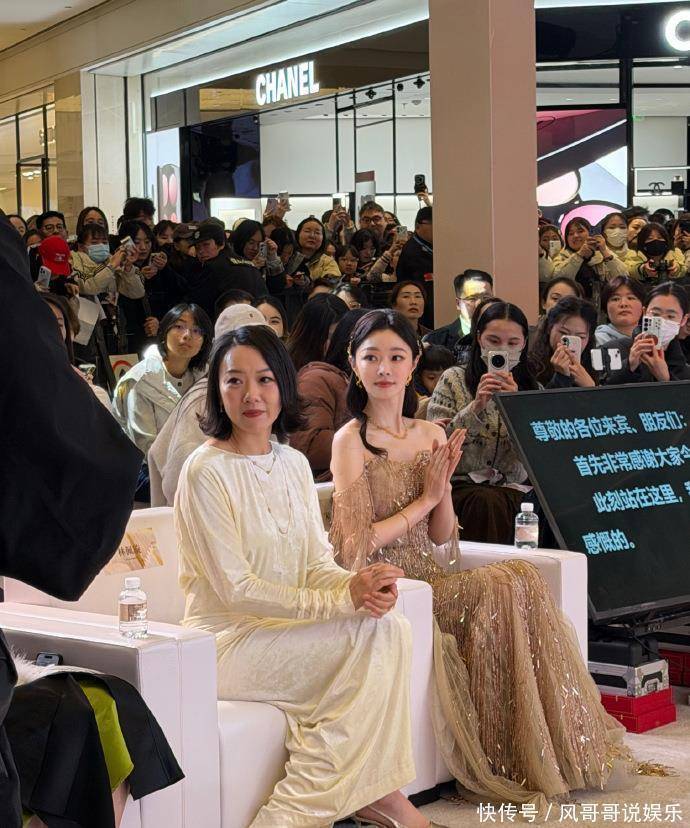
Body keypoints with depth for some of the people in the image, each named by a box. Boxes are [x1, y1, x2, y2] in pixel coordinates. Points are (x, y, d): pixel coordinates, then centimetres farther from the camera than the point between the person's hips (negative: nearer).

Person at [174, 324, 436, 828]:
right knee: (373, 634, -21)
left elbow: (318, 563, 7)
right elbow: (235, 589, -17)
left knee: (389, 627, -19)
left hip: (286, 628, 7)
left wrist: (358, 586, -18)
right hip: (230, 641, -6)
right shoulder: (207, 471, -12)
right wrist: (344, 600, -21)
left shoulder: (294, 464, 10)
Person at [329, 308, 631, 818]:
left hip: (429, 581, 6)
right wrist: (424, 499, -9)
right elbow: (353, 548, -12)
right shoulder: (350, 441, -6)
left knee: (520, 581, -21)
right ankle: (507, 766, -15)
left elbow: (442, 542, 11)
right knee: (510, 584, -24)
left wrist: (444, 485, -6)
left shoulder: (430, 436, 12)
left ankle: (555, 751, -12)